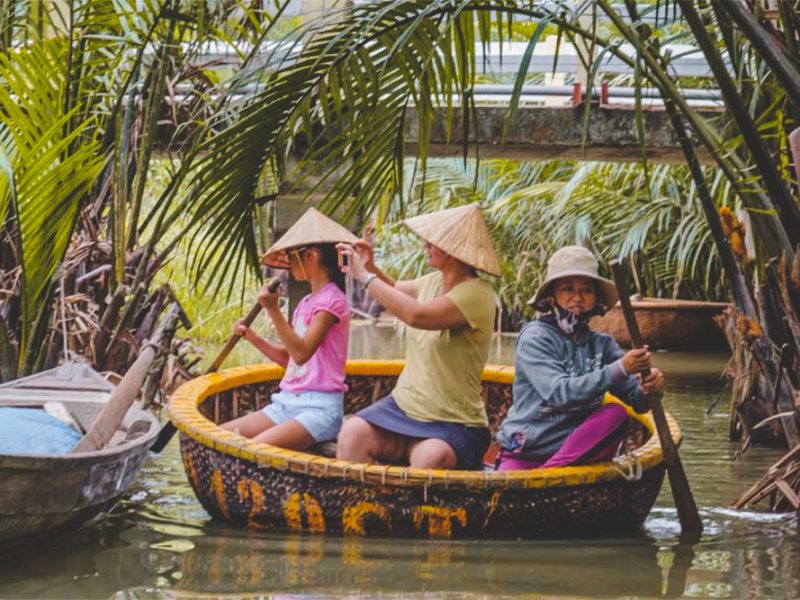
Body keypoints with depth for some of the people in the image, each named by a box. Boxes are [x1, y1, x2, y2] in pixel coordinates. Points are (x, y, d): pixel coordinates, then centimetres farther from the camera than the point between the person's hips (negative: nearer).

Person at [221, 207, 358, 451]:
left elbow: (301, 353, -18)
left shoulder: (331, 300, -8)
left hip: (319, 408, -9)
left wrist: (273, 310, -21)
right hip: (288, 403, 9)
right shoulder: (306, 303, 19)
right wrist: (253, 338, 12)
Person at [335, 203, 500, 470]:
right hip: (403, 406, 7)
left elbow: (416, 315, -31)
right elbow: (396, 291, 33)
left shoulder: (476, 295, -16)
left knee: (430, 458, -38)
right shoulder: (434, 281, 9)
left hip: (454, 424, -7)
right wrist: (371, 268, 11)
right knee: (353, 433, -22)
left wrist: (366, 276, -19)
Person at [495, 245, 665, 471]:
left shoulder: (602, 345, 9)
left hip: (576, 449, 6)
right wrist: (619, 369, -29)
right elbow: (558, 393, -22)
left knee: (615, 414, -23)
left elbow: (637, 401, 1)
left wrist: (648, 389, -24)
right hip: (525, 455, -6)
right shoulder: (535, 338, -7)